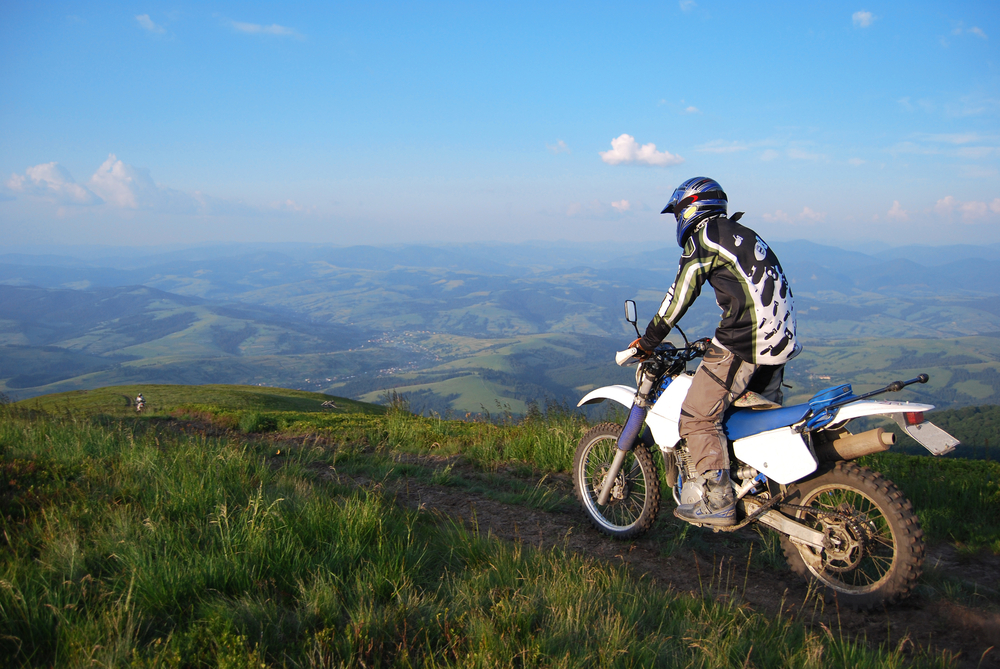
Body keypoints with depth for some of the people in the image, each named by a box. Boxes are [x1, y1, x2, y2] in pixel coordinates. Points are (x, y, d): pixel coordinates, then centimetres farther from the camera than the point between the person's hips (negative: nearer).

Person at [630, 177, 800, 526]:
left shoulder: (704, 235, -2)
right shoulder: (742, 235, 25)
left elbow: (680, 294, -4)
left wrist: (649, 340, 6)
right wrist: (718, 341, 35)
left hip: (744, 342, -10)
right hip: (780, 340, 10)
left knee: (698, 419, -5)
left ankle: (719, 503, -5)